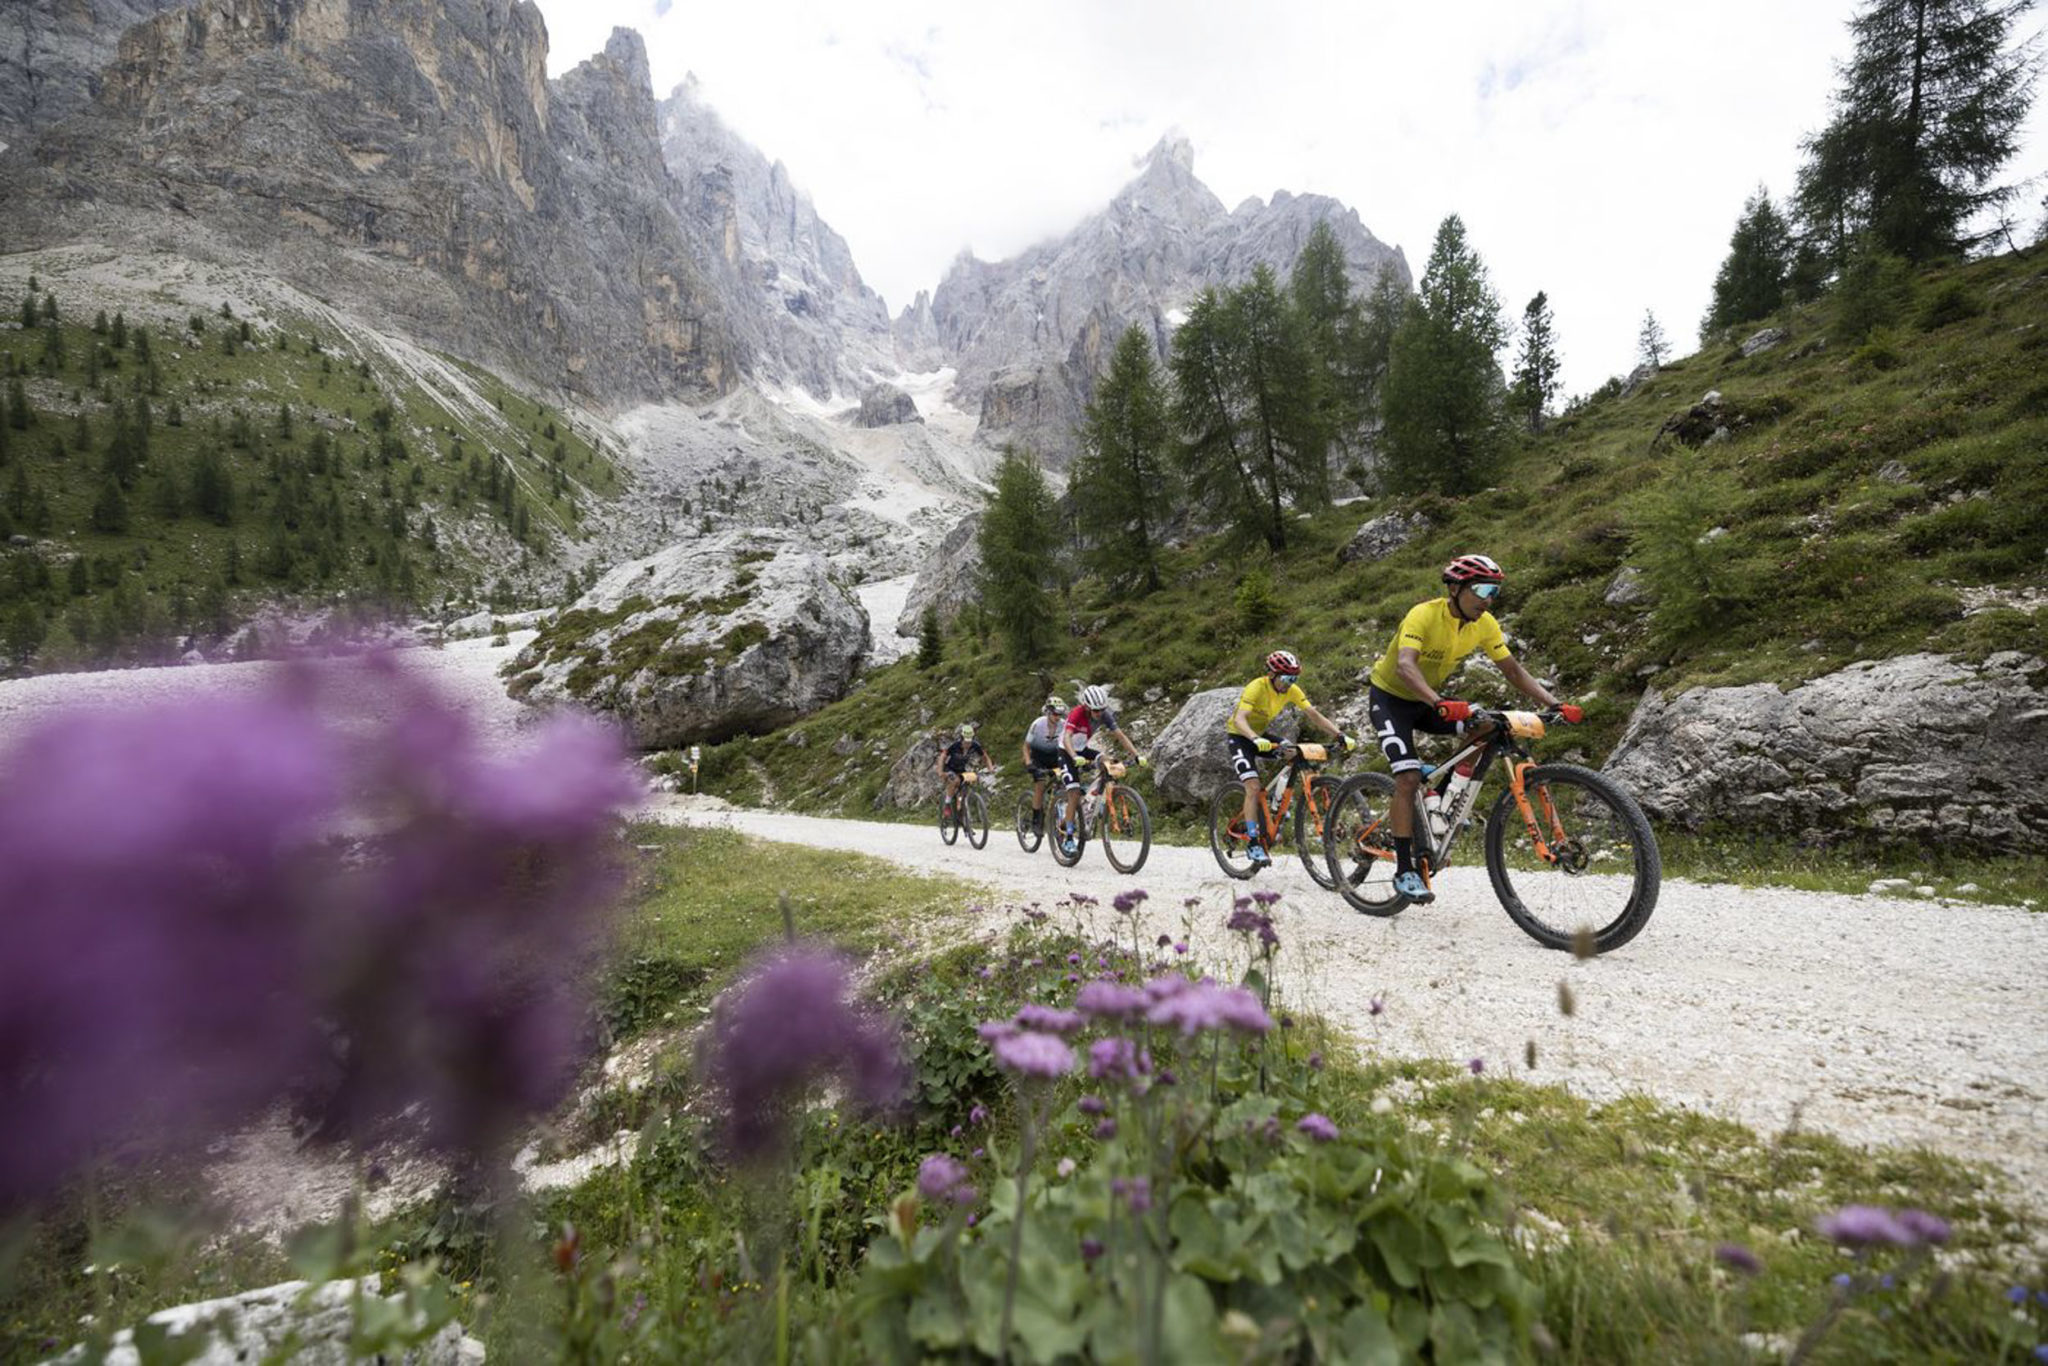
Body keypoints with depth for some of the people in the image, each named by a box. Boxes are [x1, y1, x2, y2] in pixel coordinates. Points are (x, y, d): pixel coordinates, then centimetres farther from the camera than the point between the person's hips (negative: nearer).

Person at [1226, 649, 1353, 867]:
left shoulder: (1292, 690, -11)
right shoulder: (1257, 687, -28)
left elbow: (1314, 715, -12)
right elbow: (1239, 719, -40)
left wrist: (1340, 735, -24)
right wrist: (1256, 740, -57)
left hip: (1261, 734, 6)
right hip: (1239, 736, -6)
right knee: (1253, 786, -21)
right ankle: (1253, 843, -16)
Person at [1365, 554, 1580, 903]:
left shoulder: (1485, 624, -9)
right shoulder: (1424, 615, -28)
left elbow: (1513, 669, -1)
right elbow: (1404, 666, -43)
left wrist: (1555, 704, -13)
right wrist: (1440, 704, -59)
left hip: (1427, 699, 6)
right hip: (1389, 695, -6)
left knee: (1489, 727, -17)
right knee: (1409, 778, -20)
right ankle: (1404, 870, -14)